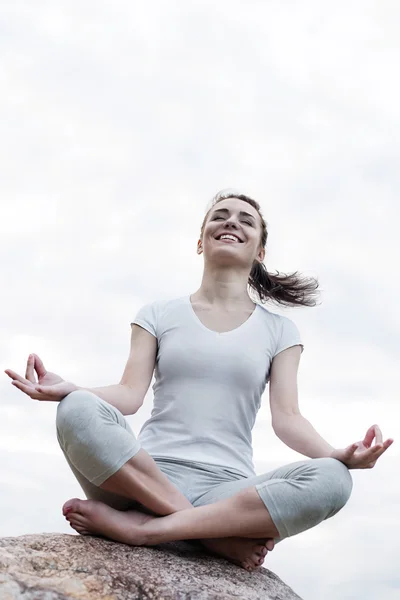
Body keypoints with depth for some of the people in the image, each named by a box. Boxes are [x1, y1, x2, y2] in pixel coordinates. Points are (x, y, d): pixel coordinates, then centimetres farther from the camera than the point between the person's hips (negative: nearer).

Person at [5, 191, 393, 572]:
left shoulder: (278, 330, 15)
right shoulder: (158, 315, 15)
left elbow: (286, 417, 3)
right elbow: (130, 394, 3)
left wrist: (339, 454, -17)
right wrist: (66, 389, -17)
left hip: (227, 490, 1)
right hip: (145, 476, 0)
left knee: (331, 480, -29)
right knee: (78, 411, -30)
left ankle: (142, 527, -29)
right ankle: (219, 536, -26)